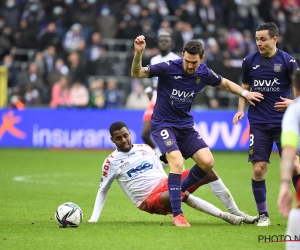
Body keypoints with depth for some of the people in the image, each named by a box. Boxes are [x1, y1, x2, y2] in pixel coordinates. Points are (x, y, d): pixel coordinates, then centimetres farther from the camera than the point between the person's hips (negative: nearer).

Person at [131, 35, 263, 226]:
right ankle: (177, 215, -17)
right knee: (177, 162, -25)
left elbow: (225, 83, 15)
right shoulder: (169, 68, -19)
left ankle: (179, 191, 16)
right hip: (163, 124, -5)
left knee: (207, 162, -9)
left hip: (186, 125, 5)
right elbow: (136, 73, -21)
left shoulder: (204, 73, -4)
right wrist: (138, 53, -39)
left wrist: (245, 93, 2)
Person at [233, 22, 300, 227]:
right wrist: (241, 109, 1)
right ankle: (263, 215, 9)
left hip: (283, 123, -2)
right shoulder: (250, 61, 4)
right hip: (258, 123, 2)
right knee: (258, 169, -4)